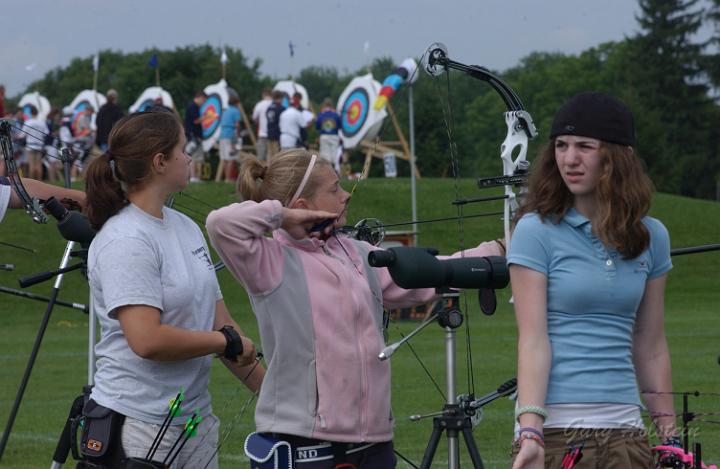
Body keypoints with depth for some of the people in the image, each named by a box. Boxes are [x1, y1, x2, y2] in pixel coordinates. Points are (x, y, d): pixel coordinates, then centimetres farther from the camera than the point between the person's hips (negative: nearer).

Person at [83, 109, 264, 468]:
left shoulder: (186, 228, 12)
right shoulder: (125, 242, -14)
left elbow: (219, 321, 14)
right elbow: (148, 340, -23)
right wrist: (228, 341, -10)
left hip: (196, 422, 8)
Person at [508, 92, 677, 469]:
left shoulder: (651, 237, 9)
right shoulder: (538, 231, -3)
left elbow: (650, 345, 14)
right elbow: (532, 338, -9)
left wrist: (669, 434, 11)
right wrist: (530, 431, -19)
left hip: (624, 432, 4)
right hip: (555, 433, -4)